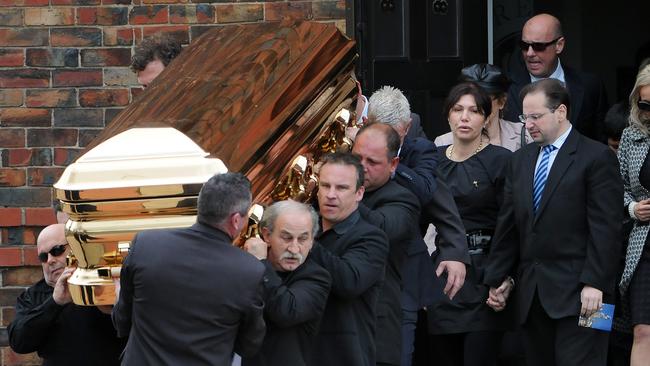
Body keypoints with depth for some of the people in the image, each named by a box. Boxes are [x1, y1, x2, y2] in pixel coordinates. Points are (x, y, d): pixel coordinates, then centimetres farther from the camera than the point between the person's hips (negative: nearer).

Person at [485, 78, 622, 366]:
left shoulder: (597, 157, -3)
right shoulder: (520, 161, 17)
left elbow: (605, 228, -9)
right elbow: (508, 226, 17)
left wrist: (595, 283, -15)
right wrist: (496, 279, 13)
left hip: (577, 292, -6)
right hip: (532, 296, 6)